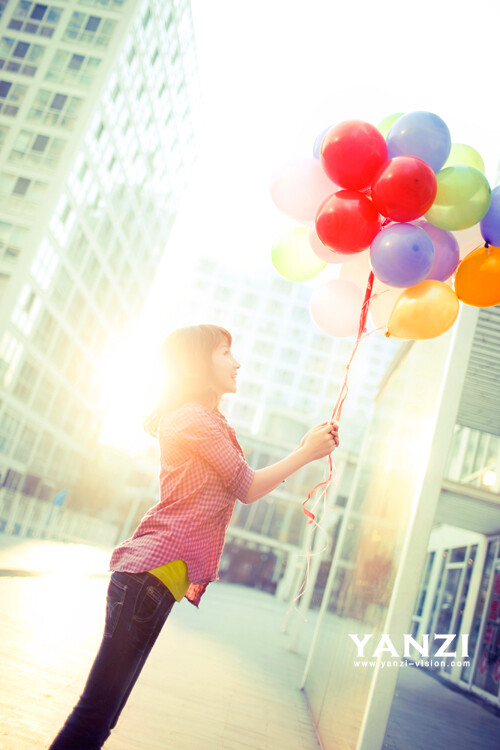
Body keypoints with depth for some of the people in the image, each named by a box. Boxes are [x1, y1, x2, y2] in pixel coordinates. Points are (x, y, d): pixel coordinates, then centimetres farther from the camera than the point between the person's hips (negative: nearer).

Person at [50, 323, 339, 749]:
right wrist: (305, 454, 2)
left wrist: (307, 448, 17)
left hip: (149, 574, 10)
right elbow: (248, 489, -6)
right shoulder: (198, 418, -8)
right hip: (155, 571, -10)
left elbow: (241, 486, 22)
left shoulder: (196, 418, 23)